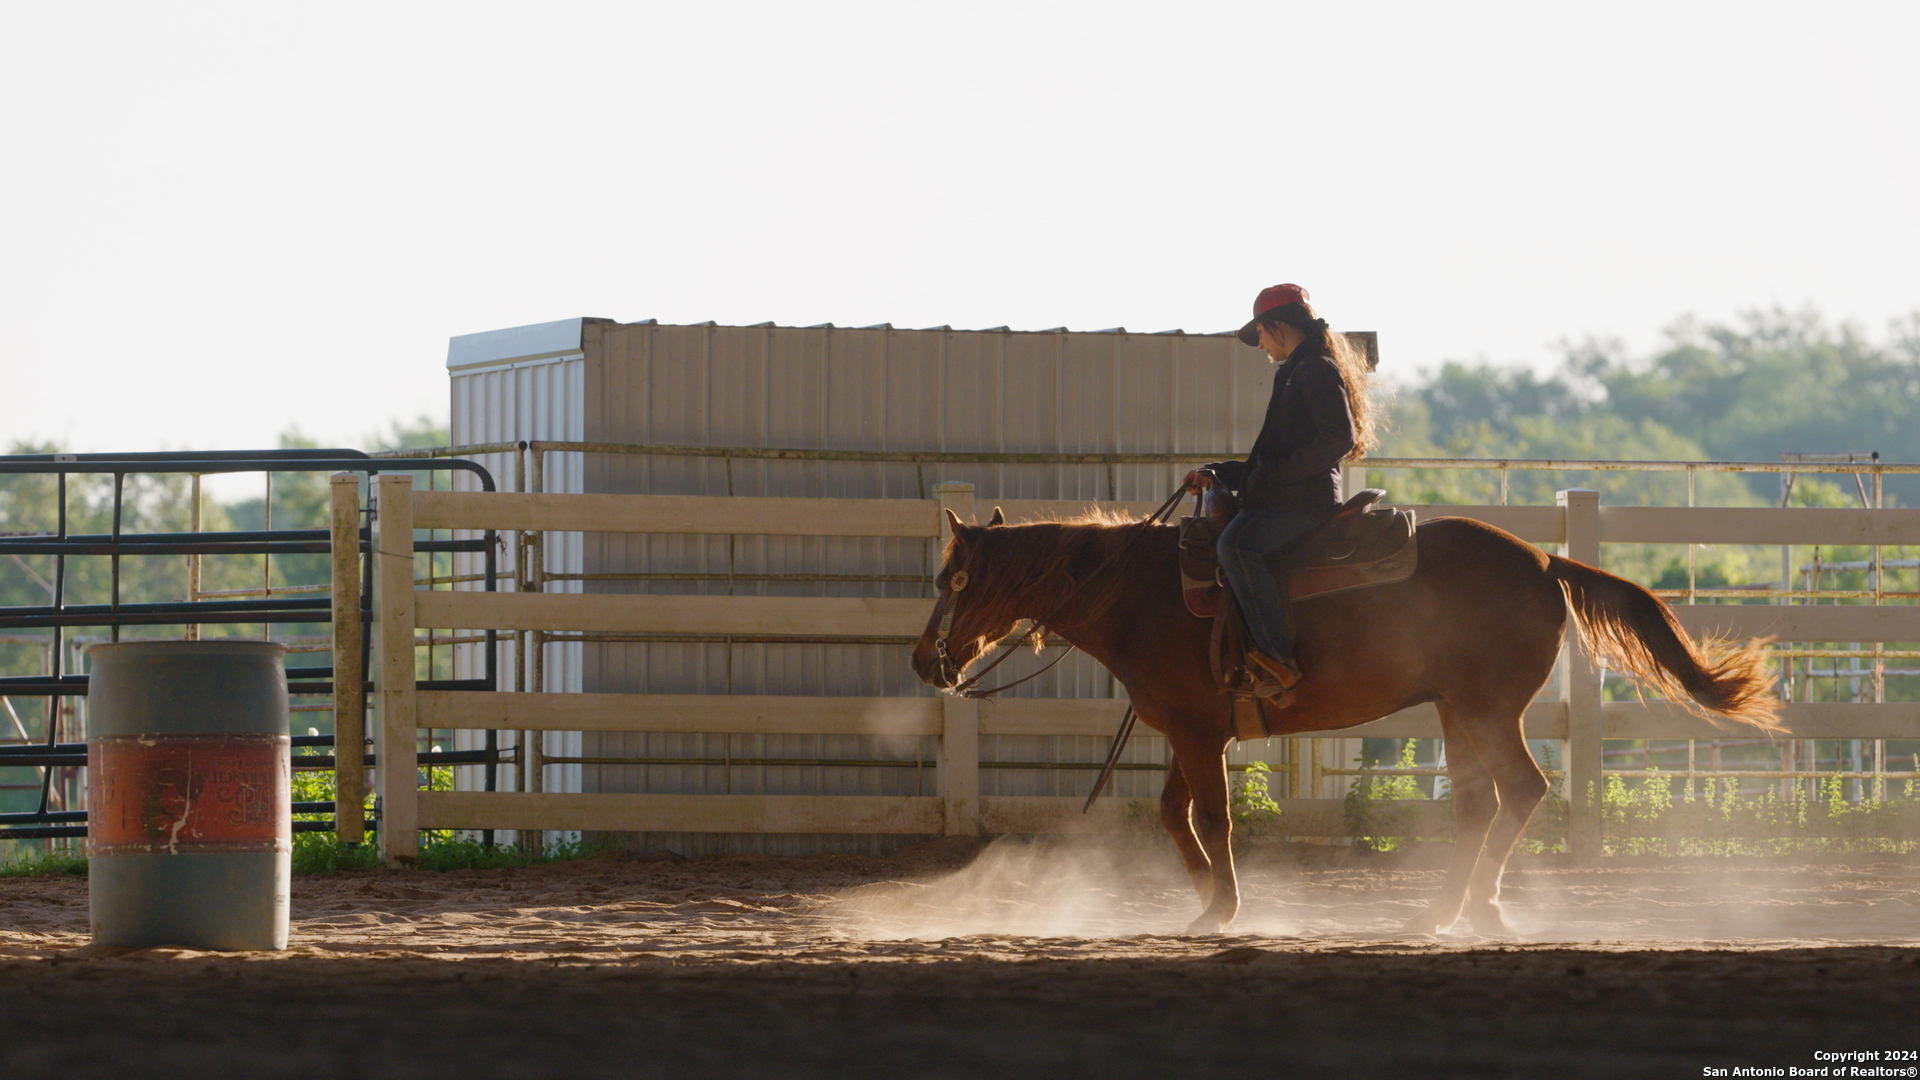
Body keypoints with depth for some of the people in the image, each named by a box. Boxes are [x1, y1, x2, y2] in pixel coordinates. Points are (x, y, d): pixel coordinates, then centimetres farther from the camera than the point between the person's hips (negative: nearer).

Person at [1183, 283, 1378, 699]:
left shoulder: (1316, 370, -7)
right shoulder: (1296, 373, 25)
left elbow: (1338, 437, -21)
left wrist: (1281, 474, -19)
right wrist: (1217, 474, 21)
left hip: (1306, 501, -11)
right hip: (1281, 500, 11)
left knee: (1237, 544, -29)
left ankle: (1279, 660, -34)